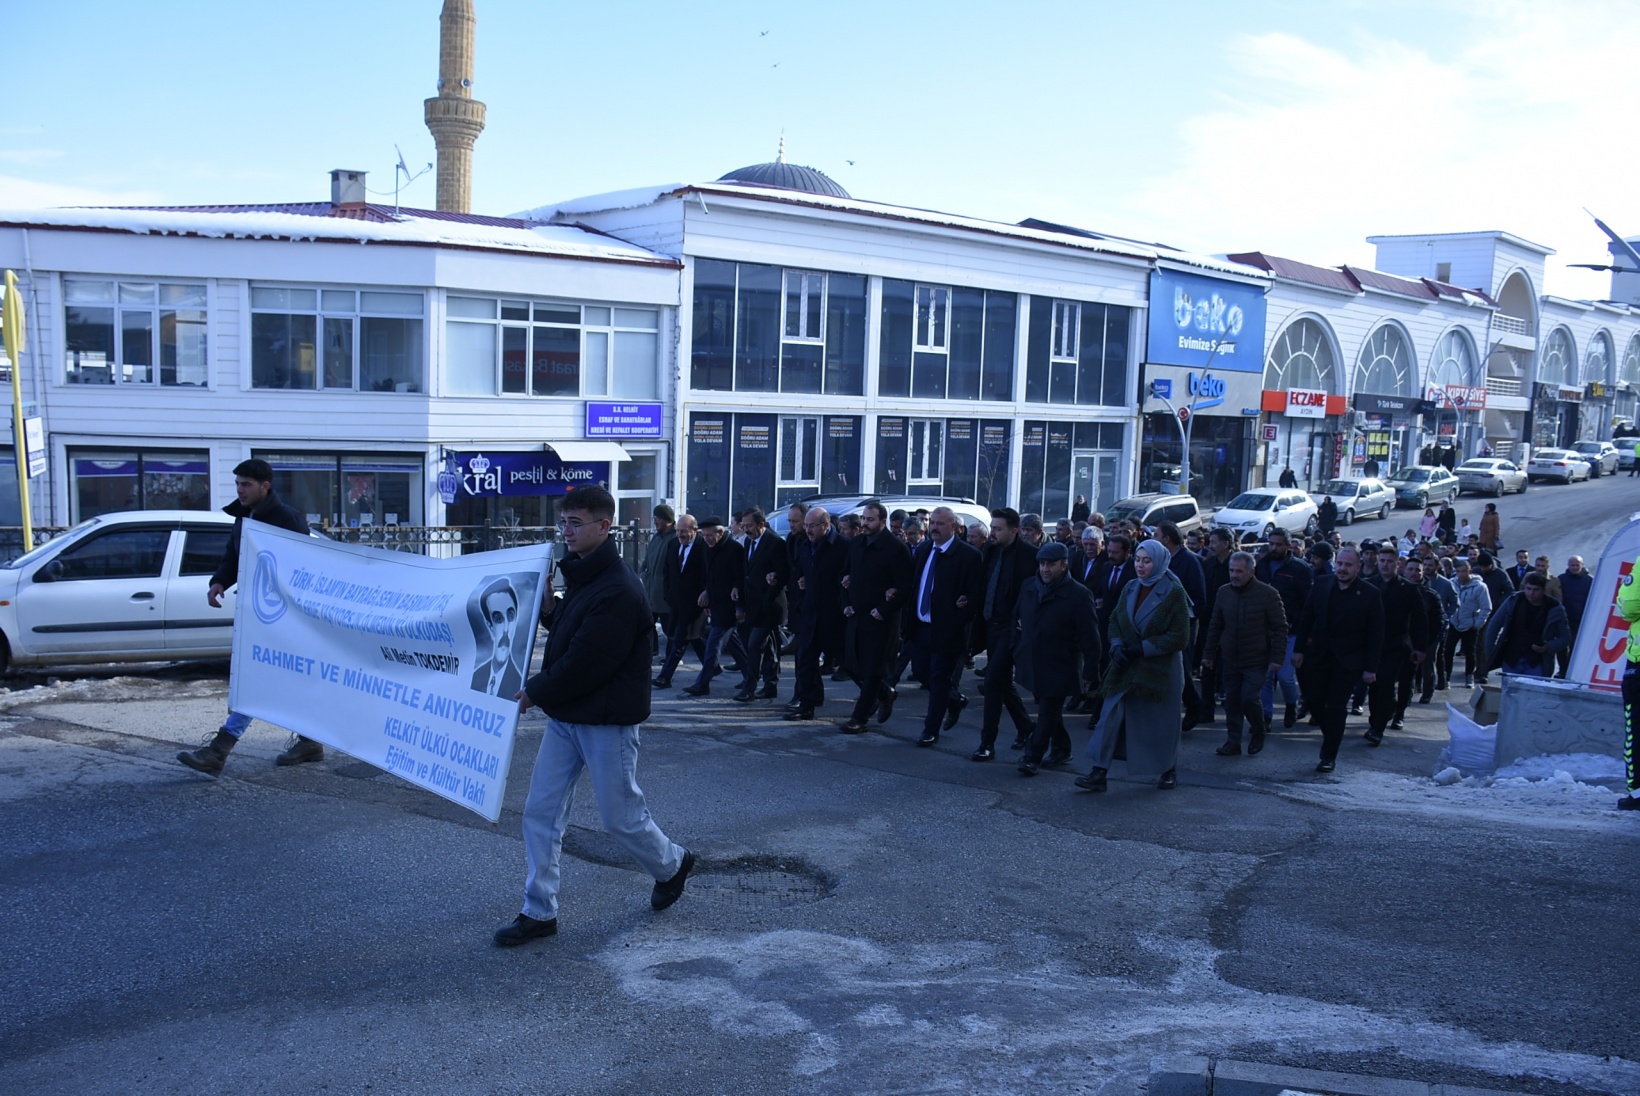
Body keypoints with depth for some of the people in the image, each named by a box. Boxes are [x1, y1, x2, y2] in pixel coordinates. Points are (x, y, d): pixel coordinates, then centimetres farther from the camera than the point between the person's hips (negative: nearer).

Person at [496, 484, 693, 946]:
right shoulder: (580, 577, 9)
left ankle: (672, 864, 34)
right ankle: (539, 912, 16)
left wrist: (535, 692, -12)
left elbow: (584, 665, -23)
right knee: (540, 812, 6)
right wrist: (541, 690, 1)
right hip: (564, 716, 9)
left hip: (607, 721, -9)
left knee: (621, 816, 6)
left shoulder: (619, 592, -22)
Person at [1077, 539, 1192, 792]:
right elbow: (1115, 621, 13)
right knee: (1110, 716, -6)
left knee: (1162, 722, 9)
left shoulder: (1174, 593, -9)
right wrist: (1117, 645, -7)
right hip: (1126, 667, 4)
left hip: (1161, 669, -4)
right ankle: (1099, 772, -6)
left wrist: (1143, 648, -15)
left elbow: (1180, 638, -11)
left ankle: (1170, 771, 30)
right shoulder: (1130, 588, 6)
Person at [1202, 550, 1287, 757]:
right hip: (1229, 660, 4)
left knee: (1249, 699, -9)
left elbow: (1280, 628, -6)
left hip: (1256, 661, -4)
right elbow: (1215, 626, 11)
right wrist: (1208, 654, 9)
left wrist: (1277, 658, -12)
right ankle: (1233, 742, 17)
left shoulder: (1268, 594, -9)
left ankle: (1258, 732, 19)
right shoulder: (1224, 592, 3)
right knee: (1232, 701, 6)